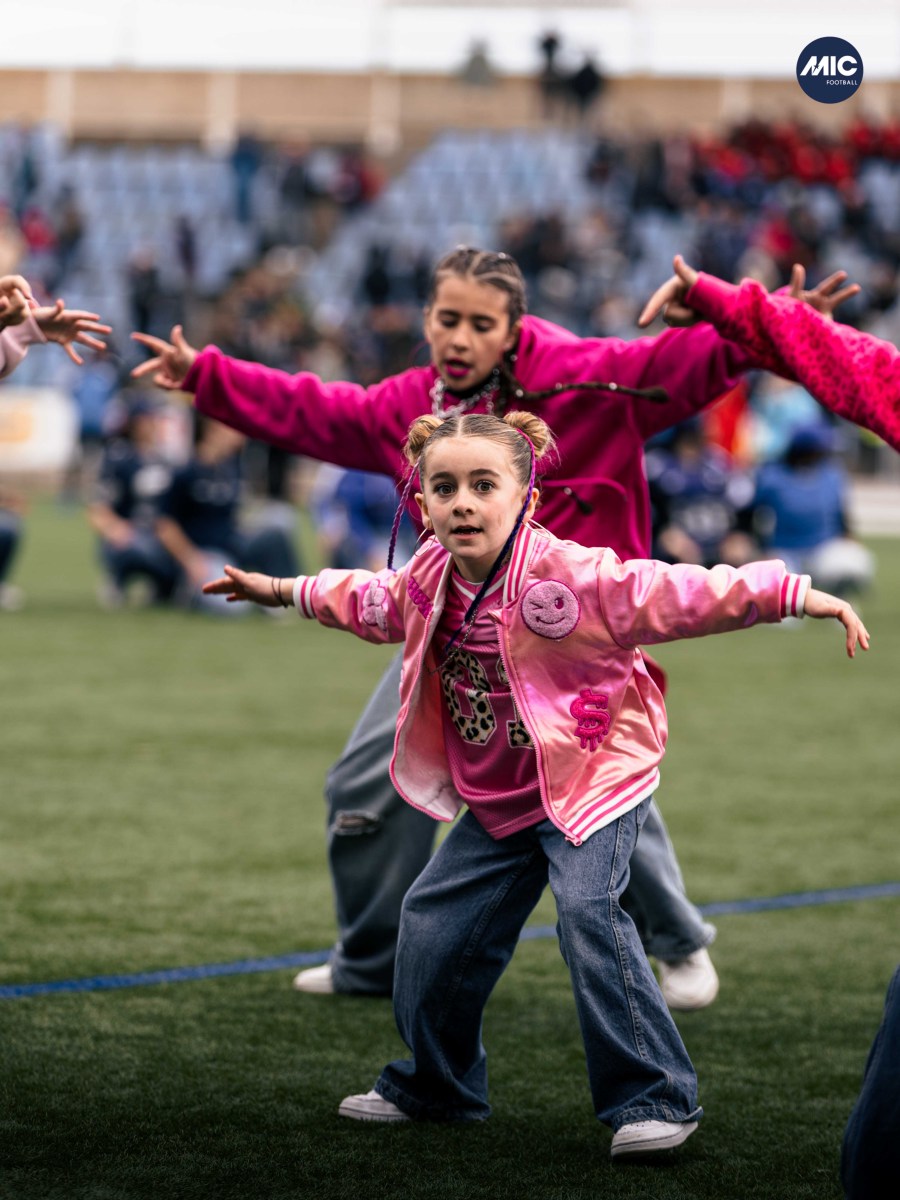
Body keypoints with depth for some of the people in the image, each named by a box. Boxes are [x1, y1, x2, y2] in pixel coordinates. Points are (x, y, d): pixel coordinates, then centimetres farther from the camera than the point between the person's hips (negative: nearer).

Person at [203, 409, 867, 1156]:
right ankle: (435, 1087, 32)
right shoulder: (430, 583, -3)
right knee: (435, 924, 9)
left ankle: (653, 1097, -18)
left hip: (594, 774, -7)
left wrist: (803, 596, -35)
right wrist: (285, 591, 32)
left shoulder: (572, 575, -24)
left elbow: (685, 594, -29)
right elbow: (368, 601, 21)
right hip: (497, 801, 7)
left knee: (588, 912, -26)